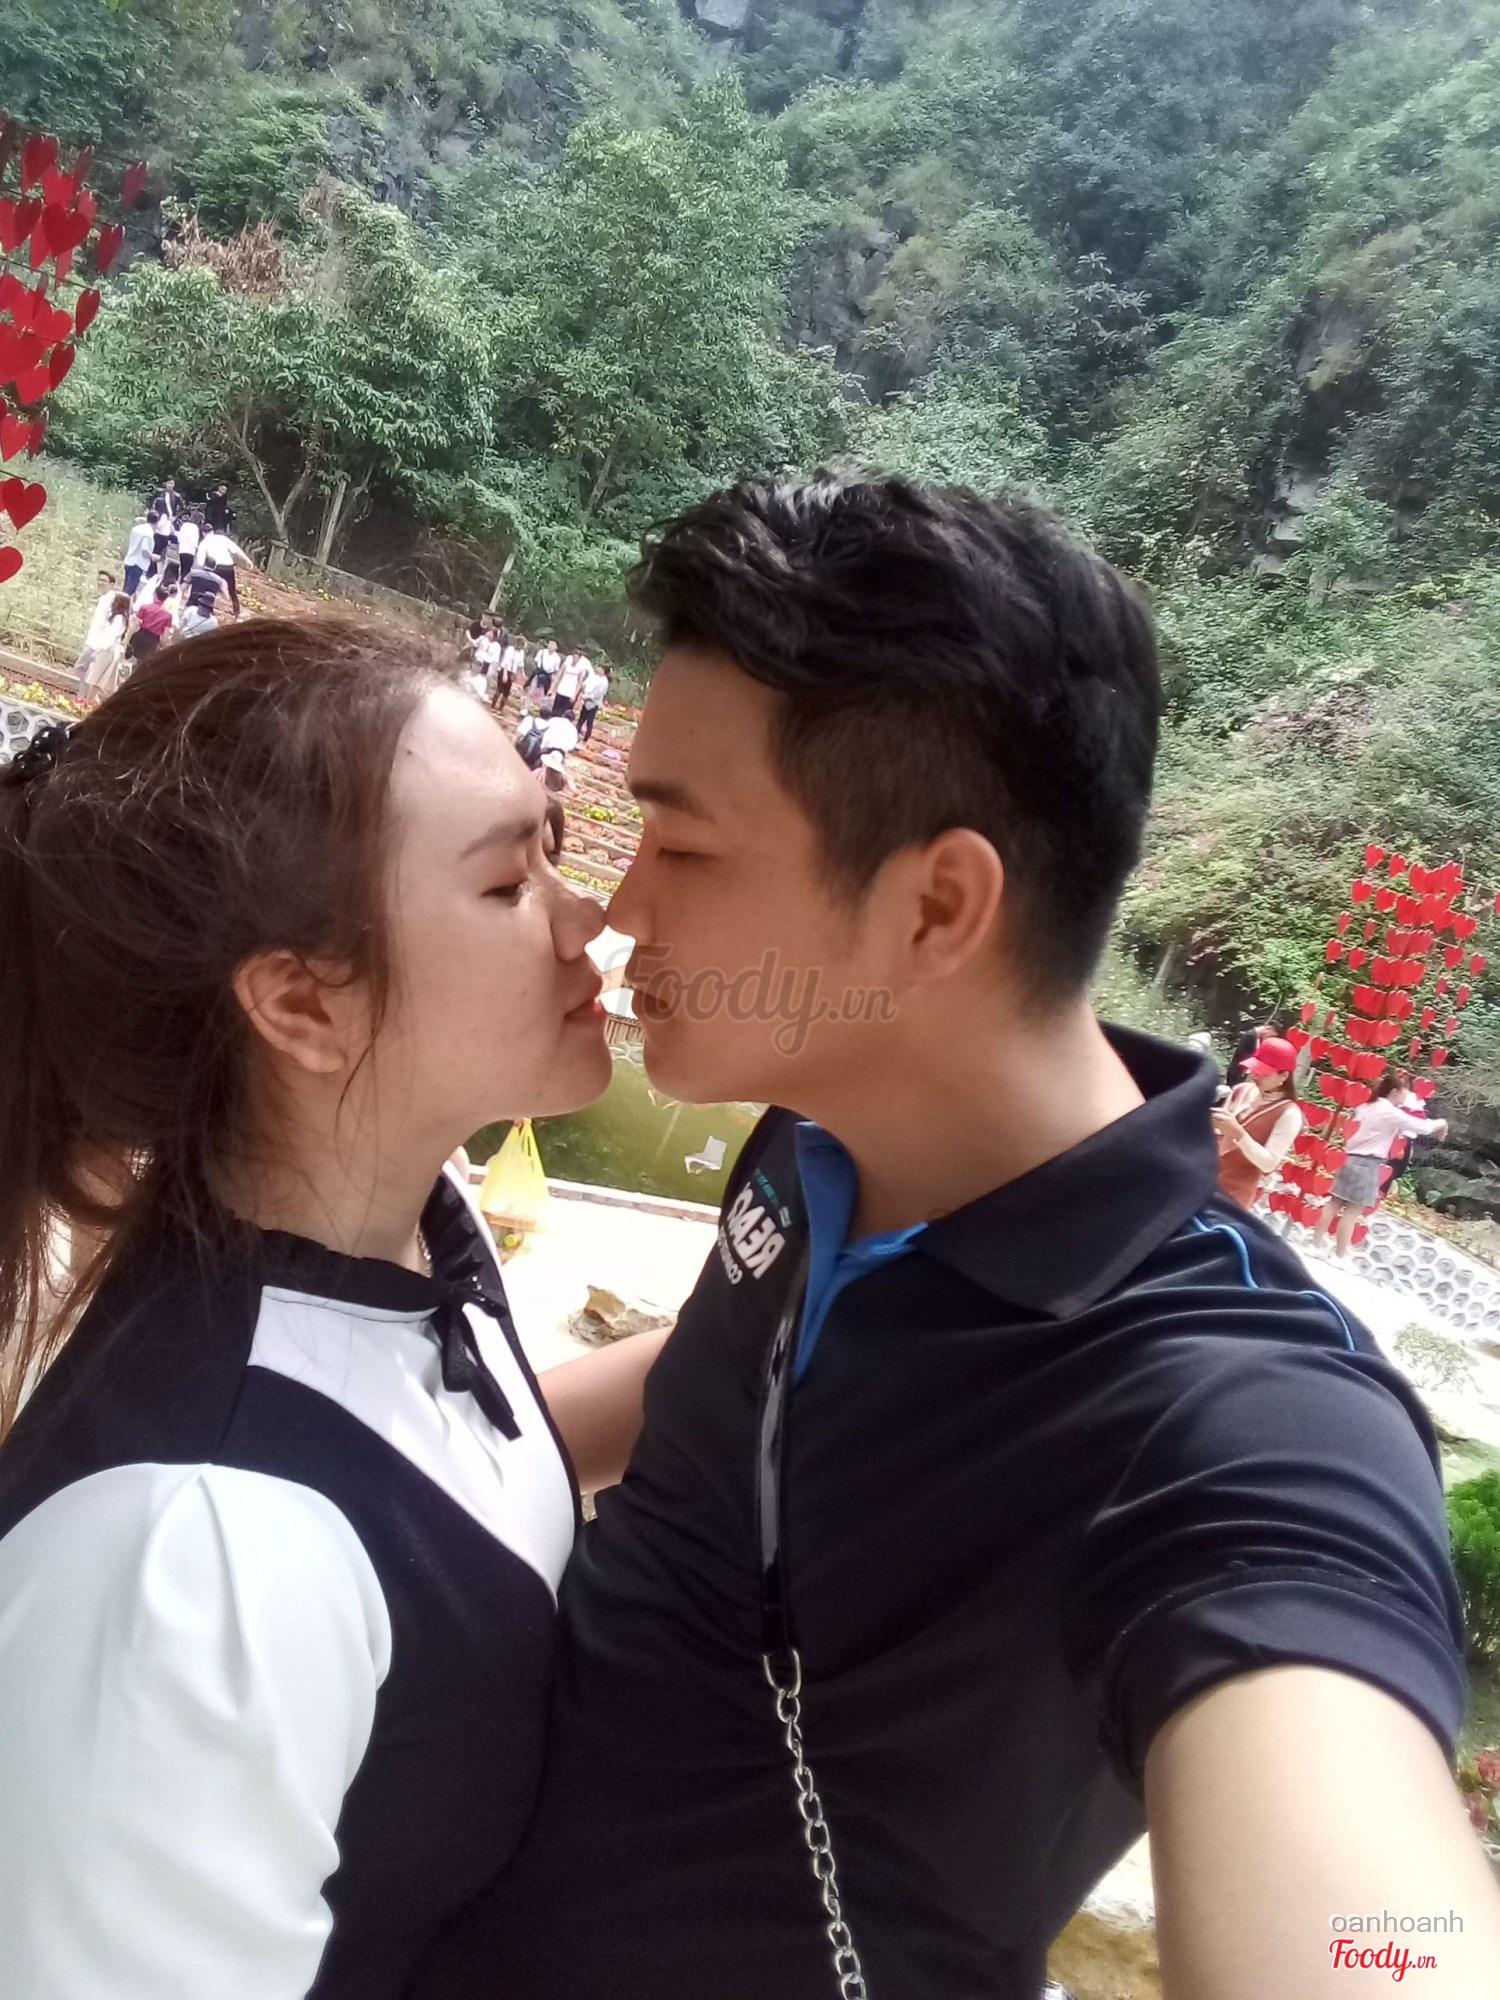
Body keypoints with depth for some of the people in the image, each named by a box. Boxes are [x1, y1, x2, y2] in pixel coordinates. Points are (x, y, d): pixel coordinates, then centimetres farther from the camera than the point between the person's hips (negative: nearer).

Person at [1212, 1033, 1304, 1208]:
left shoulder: (1289, 1114, -13)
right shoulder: (1242, 1091, 3)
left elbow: (1268, 1163, -20)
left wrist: (1237, 1132, -30)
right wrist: (1211, 1126, -10)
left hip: (1234, 1193, -6)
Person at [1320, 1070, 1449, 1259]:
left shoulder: (1367, 1107, 13)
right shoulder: (1390, 1113, -12)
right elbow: (1422, 1126, -10)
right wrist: (1441, 1123, 8)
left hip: (1352, 1160, 8)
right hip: (1367, 1165, -8)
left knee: (1335, 1203, 10)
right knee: (1353, 1211, -4)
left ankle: (1317, 1244, 14)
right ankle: (1340, 1256, -2)